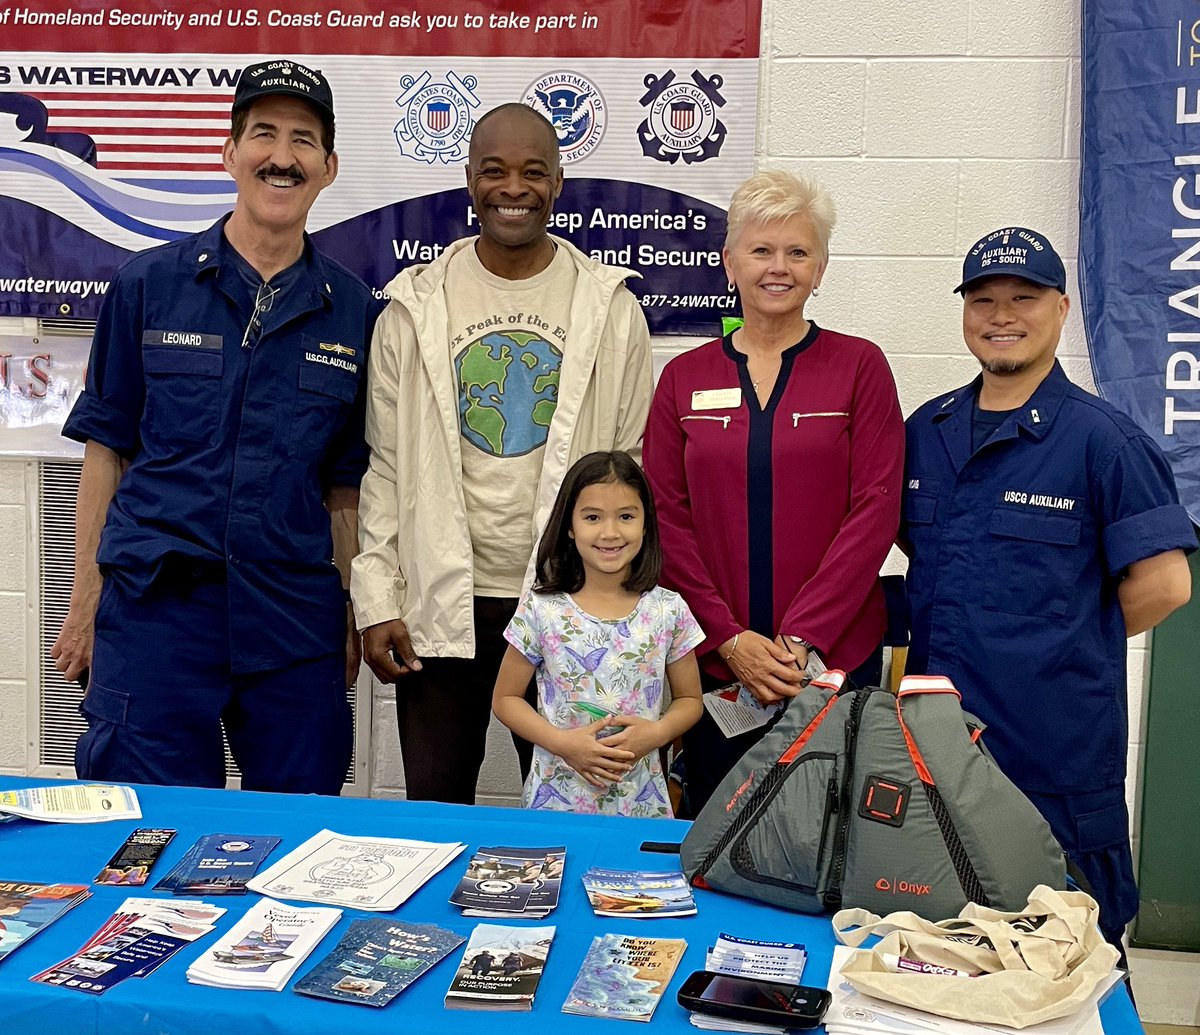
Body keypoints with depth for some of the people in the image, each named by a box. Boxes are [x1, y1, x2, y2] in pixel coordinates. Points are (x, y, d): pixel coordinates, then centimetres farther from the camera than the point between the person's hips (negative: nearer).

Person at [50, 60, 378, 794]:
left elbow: (346, 483, 8)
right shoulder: (149, 284, 2)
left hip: (296, 621, 1)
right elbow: (107, 449, 5)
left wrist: (350, 619, 5)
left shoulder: (354, 311, 4)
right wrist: (86, 602, 3)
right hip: (154, 605, -1)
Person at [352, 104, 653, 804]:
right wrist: (377, 599, -1)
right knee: (434, 813, 10)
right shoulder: (416, 306, 4)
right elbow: (384, 464, 4)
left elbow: (632, 466, 4)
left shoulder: (609, 306, 2)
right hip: (440, 605, 1)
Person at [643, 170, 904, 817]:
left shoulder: (859, 367, 1)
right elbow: (666, 517, 2)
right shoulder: (685, 378, 7)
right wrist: (729, 638, -9)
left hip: (836, 656, -1)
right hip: (712, 660, 2)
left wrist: (801, 637, -13)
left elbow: (875, 509, -6)